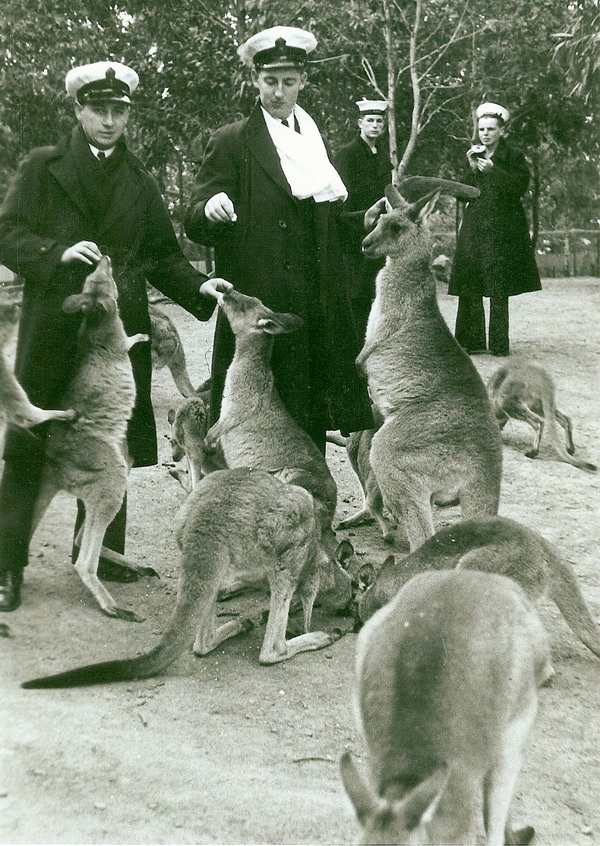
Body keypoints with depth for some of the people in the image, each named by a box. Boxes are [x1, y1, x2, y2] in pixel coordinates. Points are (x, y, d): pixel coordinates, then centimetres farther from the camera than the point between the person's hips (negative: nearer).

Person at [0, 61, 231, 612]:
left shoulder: (140, 183, 16)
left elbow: (162, 255, 14)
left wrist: (198, 286, -3)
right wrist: (59, 253, -17)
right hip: (54, 325, -3)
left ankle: (102, 554, 20)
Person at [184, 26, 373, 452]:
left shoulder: (316, 139, 18)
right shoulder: (231, 142, -1)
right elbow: (195, 224, -9)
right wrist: (211, 211, -29)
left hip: (316, 305, 6)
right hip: (258, 303, -5)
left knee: (313, 420, 7)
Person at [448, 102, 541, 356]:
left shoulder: (513, 157, 2)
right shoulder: (473, 156, 14)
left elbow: (520, 187, -10)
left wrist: (493, 169, -16)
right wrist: (471, 169, -5)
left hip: (502, 230, -4)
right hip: (474, 228, 4)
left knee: (499, 290, -4)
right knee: (469, 287, -1)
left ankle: (499, 343, 2)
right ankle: (472, 341, 5)